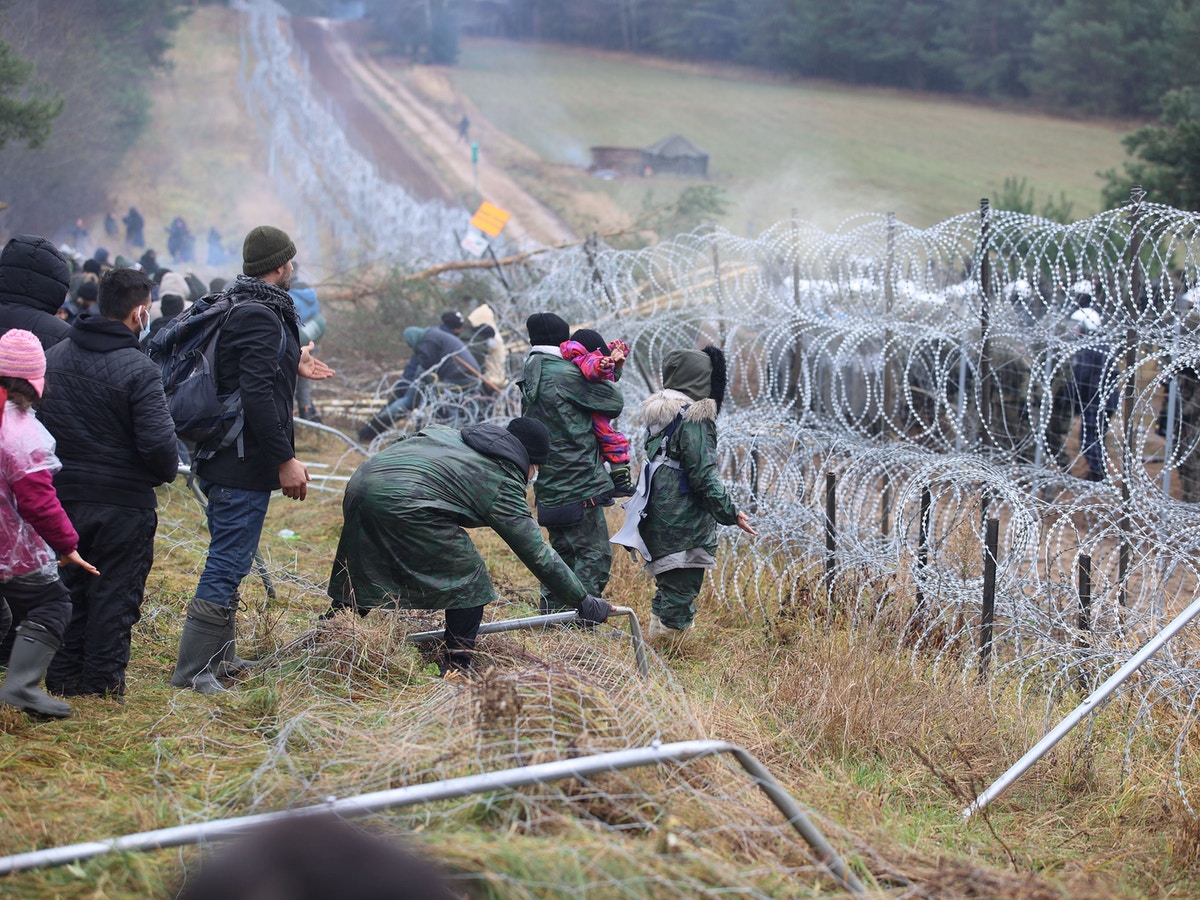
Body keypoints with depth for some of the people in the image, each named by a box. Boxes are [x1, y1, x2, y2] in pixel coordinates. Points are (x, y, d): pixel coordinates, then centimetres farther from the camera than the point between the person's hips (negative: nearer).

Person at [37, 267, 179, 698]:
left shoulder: (53, 357, 3)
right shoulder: (139, 369, -18)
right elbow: (158, 442, -21)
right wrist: (167, 471, -1)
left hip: (62, 496, 6)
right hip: (122, 501, -6)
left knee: (67, 586, 16)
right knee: (115, 592, 6)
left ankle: (63, 677, 20)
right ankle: (103, 679, 9)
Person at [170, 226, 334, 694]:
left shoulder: (235, 309, 13)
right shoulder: (261, 317, -18)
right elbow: (257, 396, -25)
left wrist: (291, 364, 32)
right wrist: (286, 459, -22)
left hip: (221, 458, 11)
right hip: (245, 464, -11)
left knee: (228, 560, 19)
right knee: (228, 563, -6)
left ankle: (220, 658, 29)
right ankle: (193, 670, -3)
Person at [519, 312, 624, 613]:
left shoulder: (530, 378, 13)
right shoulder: (564, 374, -14)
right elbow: (614, 403, -8)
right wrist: (604, 375, 11)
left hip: (550, 485, 9)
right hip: (579, 485, -9)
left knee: (563, 551, 19)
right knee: (595, 554, -5)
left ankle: (549, 615, 22)